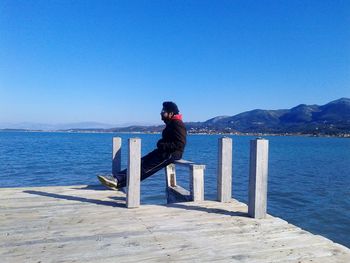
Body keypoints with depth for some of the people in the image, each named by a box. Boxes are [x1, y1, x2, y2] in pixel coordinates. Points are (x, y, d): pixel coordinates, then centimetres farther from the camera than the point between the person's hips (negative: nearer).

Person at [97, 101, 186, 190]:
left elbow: (180, 144, -21)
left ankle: (118, 181, -26)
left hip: (172, 154, -10)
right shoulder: (171, 123, 18)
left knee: (145, 167, -19)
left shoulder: (178, 124, -14)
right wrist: (160, 144, 4)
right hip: (165, 152, 10)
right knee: (142, 162, -4)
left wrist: (162, 146, -16)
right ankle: (117, 177, -13)